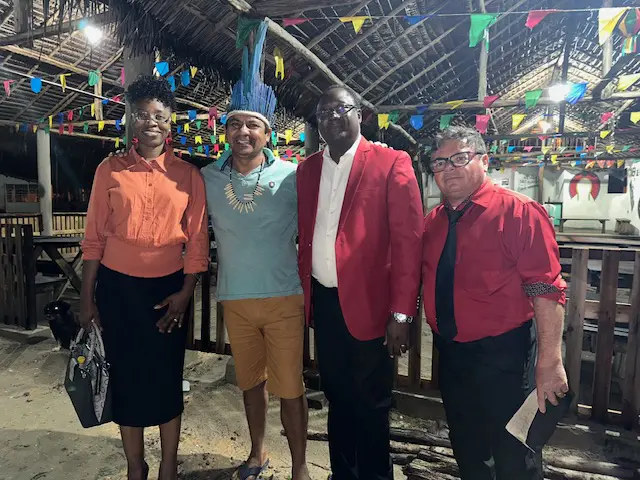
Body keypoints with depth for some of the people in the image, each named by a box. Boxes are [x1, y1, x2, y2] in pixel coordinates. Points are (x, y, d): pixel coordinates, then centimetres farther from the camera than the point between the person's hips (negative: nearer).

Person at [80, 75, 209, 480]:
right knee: (126, 377, 12)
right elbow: (95, 238, 2)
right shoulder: (110, 170, 1)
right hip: (117, 286, 1)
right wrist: (87, 297, 2)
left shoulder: (189, 175, 0)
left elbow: (197, 242, 0)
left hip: (168, 287, 0)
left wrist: (185, 293, -5)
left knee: (167, 378, 9)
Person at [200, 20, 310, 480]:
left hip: (284, 298, -3)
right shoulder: (210, 177, 1)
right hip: (235, 299, 4)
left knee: (290, 387, 6)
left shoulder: (291, 176, -8)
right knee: (251, 382, 20)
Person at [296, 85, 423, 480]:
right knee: (338, 397, 20)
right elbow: (303, 236, 10)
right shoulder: (307, 168, 9)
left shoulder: (392, 164, -6)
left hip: (369, 304, -4)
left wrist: (402, 313, -14)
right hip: (323, 302, 5)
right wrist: (303, 292, 5)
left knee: (370, 404, 12)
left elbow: (408, 241, -10)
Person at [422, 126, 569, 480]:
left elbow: (546, 290, -20)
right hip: (450, 354, 6)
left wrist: (550, 361, -22)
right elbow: (422, 281, 10)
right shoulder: (432, 222, 3)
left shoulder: (519, 212, -15)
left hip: (503, 357, -5)